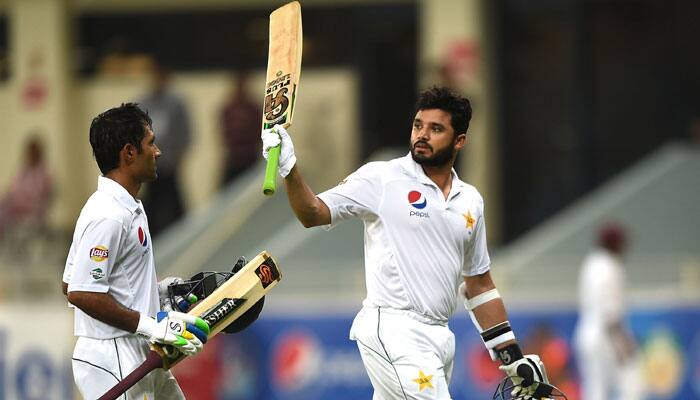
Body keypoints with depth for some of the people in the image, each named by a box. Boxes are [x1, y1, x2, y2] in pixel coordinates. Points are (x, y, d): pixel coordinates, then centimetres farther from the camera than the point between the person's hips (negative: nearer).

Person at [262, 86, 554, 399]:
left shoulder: (470, 201, 15)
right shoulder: (382, 179, -1)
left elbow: (478, 283, 21)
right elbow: (313, 214, -7)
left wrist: (511, 356, 17)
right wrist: (289, 168, -25)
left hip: (438, 337, 6)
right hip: (392, 329, -6)